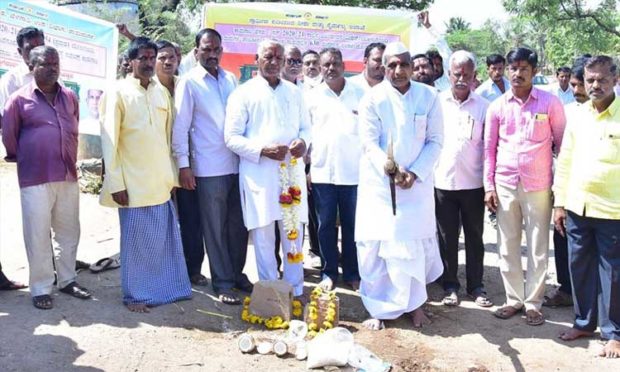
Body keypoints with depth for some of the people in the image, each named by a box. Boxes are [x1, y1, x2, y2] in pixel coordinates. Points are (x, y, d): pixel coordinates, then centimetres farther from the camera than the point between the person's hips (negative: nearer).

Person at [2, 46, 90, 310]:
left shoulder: (70, 97, 8)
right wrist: (26, 160, 13)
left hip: (68, 175, 4)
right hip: (35, 178, -4)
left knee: (69, 232, 12)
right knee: (38, 236, 2)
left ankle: (67, 280, 27)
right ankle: (41, 289, 13)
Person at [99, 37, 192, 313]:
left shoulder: (162, 92, 9)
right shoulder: (118, 93, -6)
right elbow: (109, 141, -8)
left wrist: (173, 174, 11)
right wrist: (116, 184, -12)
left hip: (161, 181, 5)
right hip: (133, 183, -5)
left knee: (164, 238, 11)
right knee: (136, 241, 5)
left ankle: (166, 287, 26)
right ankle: (135, 295, 19)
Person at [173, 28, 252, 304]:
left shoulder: (231, 79, 11)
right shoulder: (189, 82, -3)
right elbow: (180, 126, -5)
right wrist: (183, 165, -10)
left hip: (237, 164, 5)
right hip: (209, 168, -4)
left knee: (238, 224, 11)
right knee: (215, 228, 4)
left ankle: (237, 273, 27)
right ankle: (223, 283, 14)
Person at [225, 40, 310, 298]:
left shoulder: (294, 92, 13)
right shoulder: (243, 94, 0)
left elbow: (305, 126, 19)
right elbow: (232, 137, -4)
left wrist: (303, 141, -6)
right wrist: (263, 150, -18)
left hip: (292, 172, 4)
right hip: (259, 173, -3)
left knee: (293, 235, 8)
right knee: (264, 237, 3)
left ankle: (296, 291, 19)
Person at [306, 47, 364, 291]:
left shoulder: (360, 94, 5)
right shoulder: (312, 97, 6)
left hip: (354, 172, 0)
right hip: (322, 172, 0)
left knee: (352, 225, 6)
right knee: (326, 224, 6)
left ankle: (352, 273, 18)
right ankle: (329, 273, 18)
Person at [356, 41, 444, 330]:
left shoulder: (429, 97, 0)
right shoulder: (373, 98, -4)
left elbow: (435, 141, 0)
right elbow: (369, 143, -7)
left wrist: (415, 173, -13)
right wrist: (389, 166, -25)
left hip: (417, 183, 1)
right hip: (378, 184, -1)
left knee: (416, 244, 5)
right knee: (374, 246, 1)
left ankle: (414, 302, 25)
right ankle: (379, 308, 15)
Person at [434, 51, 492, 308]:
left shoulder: (483, 106, 0)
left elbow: (488, 147, 2)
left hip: (473, 183, 0)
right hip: (443, 182, 0)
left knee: (474, 237, 10)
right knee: (447, 237, 9)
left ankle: (476, 285, 22)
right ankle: (450, 286, 21)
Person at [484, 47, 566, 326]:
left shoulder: (550, 102, -3)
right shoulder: (497, 106, 3)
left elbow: (562, 144, 2)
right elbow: (489, 148, 7)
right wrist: (488, 185, 2)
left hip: (539, 186, -2)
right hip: (505, 185, 2)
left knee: (538, 248, 4)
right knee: (507, 246, 8)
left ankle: (533, 303, 16)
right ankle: (514, 299, 21)